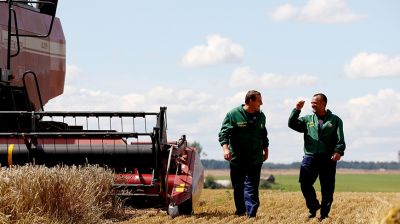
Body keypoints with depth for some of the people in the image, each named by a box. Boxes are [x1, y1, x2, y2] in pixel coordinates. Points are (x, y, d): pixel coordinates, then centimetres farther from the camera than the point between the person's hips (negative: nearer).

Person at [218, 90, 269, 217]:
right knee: (238, 187, 7)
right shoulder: (233, 114, -5)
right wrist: (225, 148, -21)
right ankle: (240, 211, 22)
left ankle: (251, 213, -9)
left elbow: (264, 135, 23)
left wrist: (265, 149, 23)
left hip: (255, 159, 2)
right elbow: (224, 133, -8)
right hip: (237, 158, -2)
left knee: (252, 187, -5)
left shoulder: (261, 116, 10)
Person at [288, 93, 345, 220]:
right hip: (310, 157, 2)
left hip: (328, 159, -2)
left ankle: (324, 214, 9)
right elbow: (292, 124, 5)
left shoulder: (335, 120, 8)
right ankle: (313, 207, 9)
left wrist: (338, 151, -18)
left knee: (327, 188, 0)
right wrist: (297, 110, -6)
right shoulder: (307, 120, 17)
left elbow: (340, 139, -1)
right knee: (305, 184, -12)